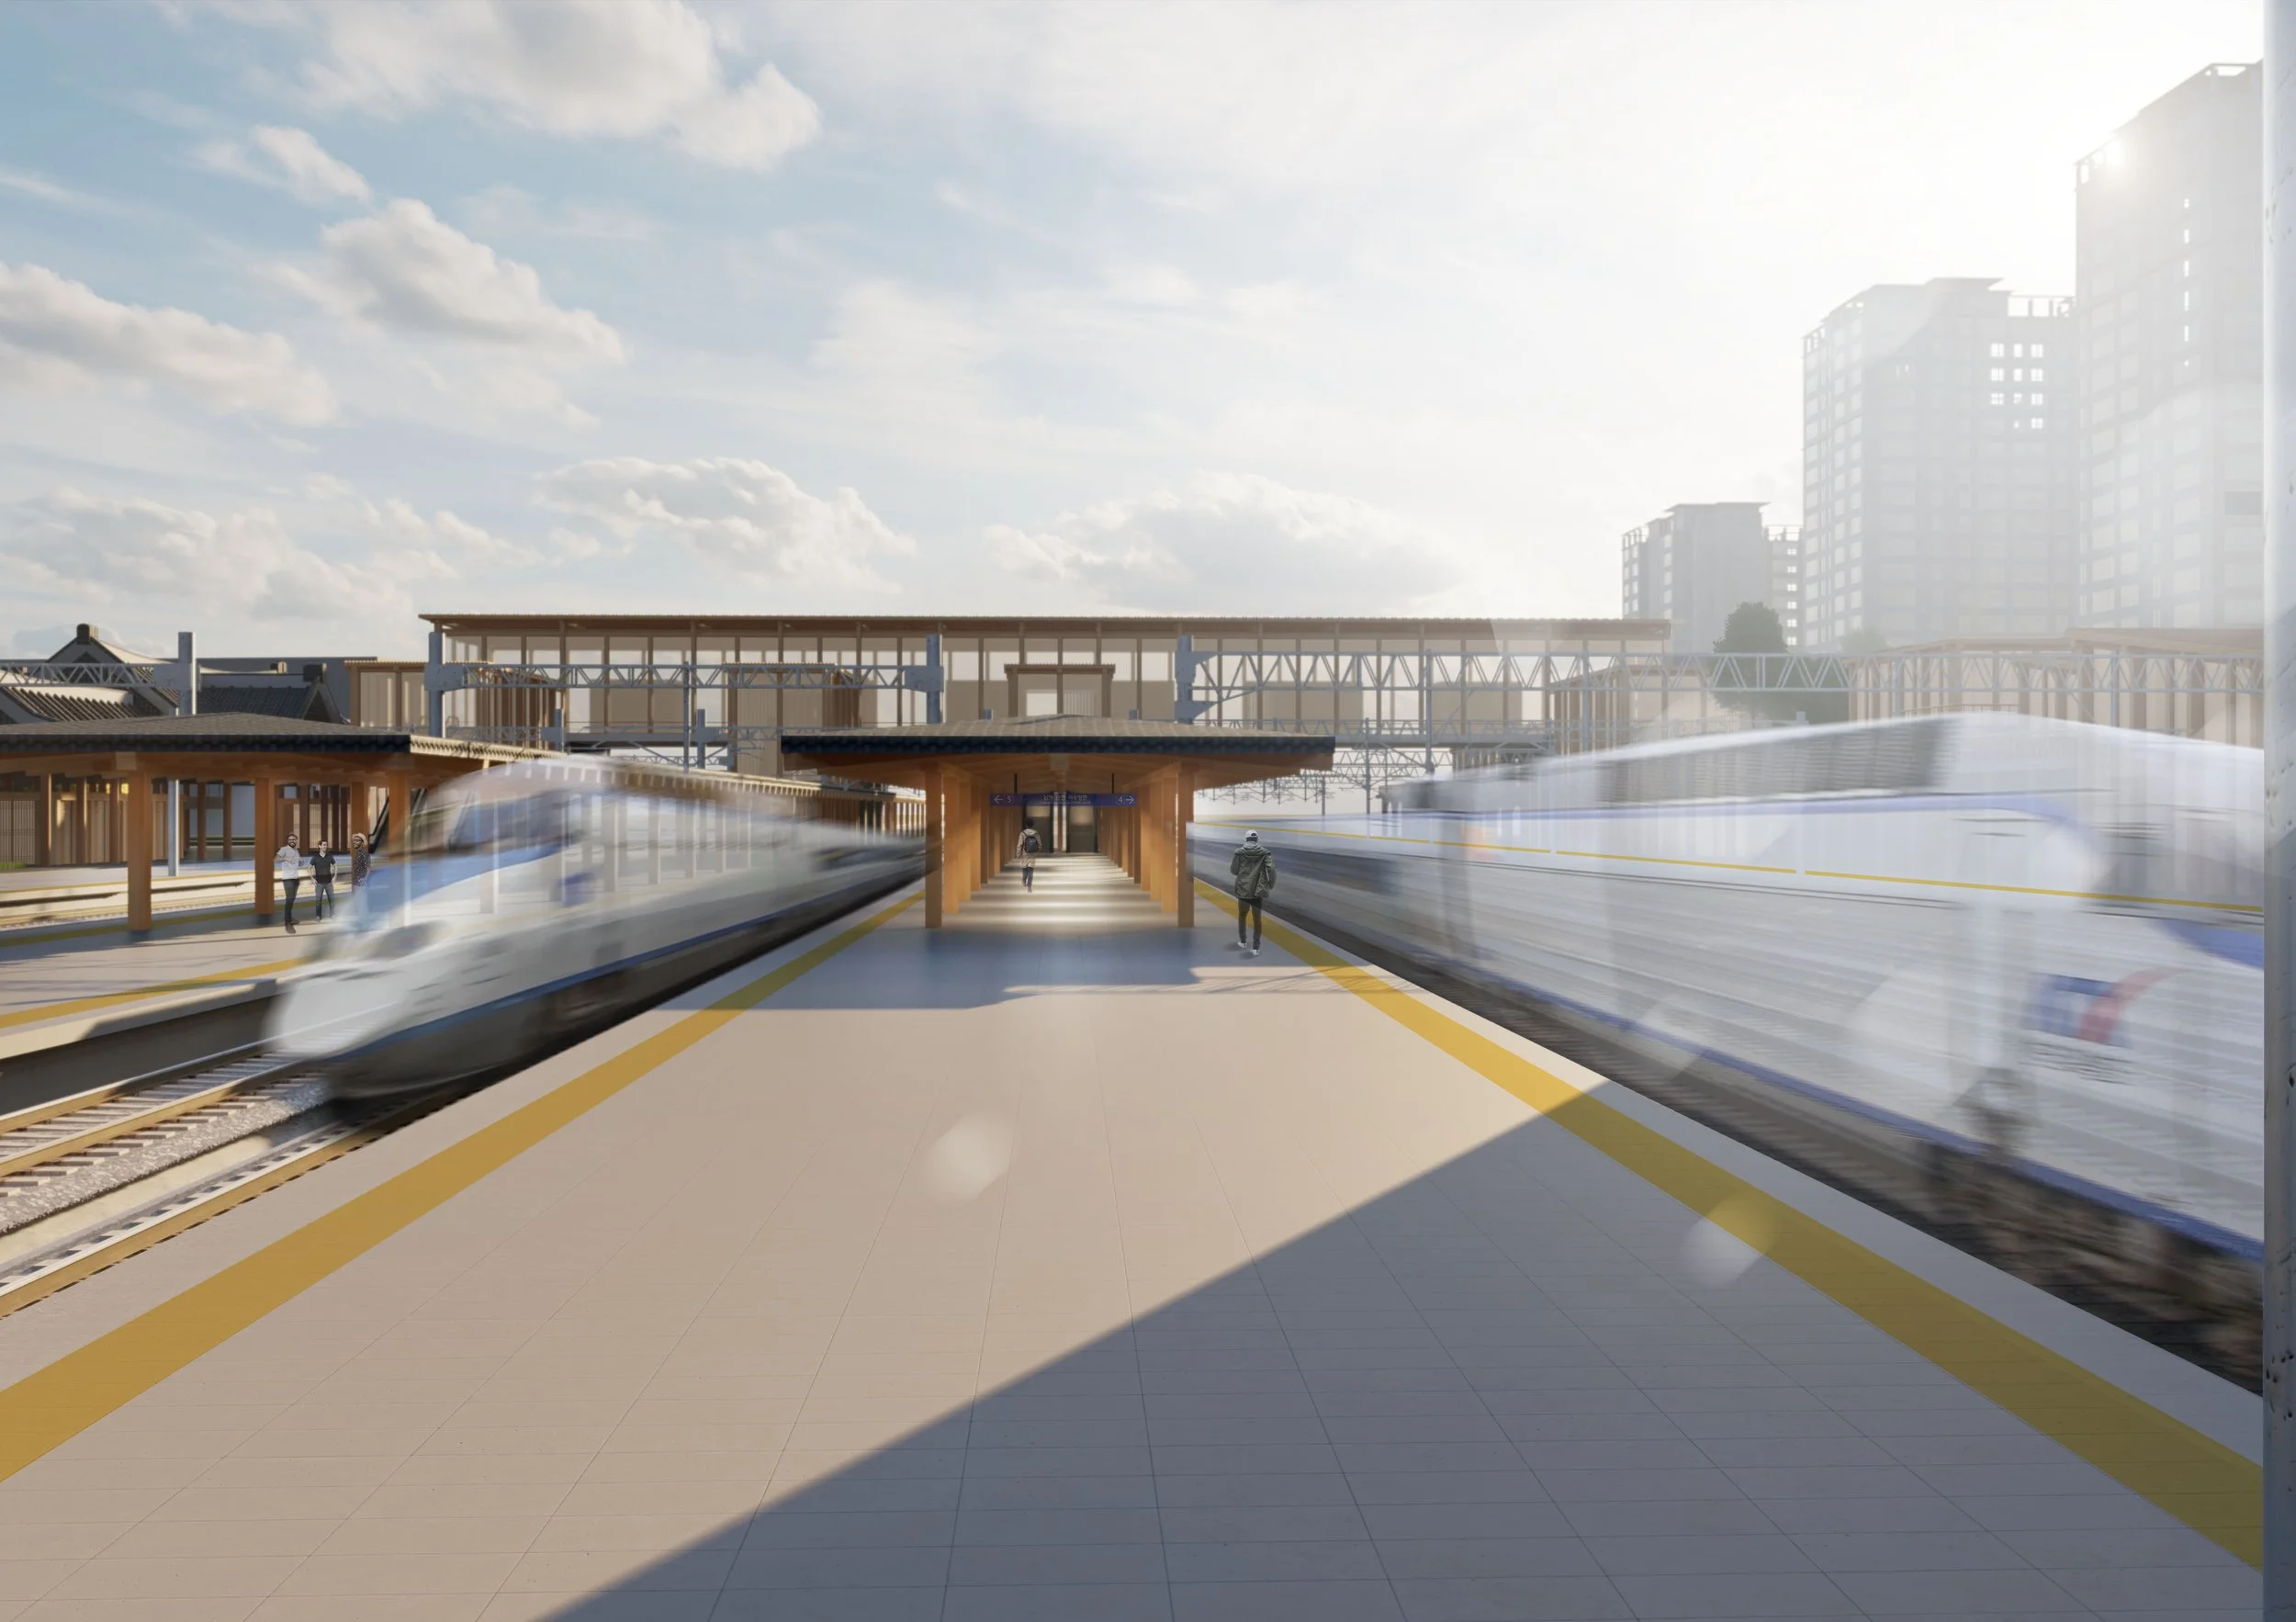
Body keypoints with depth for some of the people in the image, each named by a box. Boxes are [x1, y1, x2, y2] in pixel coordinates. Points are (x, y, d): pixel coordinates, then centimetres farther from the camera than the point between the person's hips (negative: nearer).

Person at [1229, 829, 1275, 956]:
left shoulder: (1239, 852, -6)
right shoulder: (1265, 853, -4)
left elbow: (1233, 871, -2)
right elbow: (1271, 869, -11)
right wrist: (1271, 885, 2)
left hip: (1243, 890, 0)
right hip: (1258, 891, 0)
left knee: (1242, 916, 22)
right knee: (1257, 919, 7)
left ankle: (1242, 942, 32)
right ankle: (1255, 948, 3)